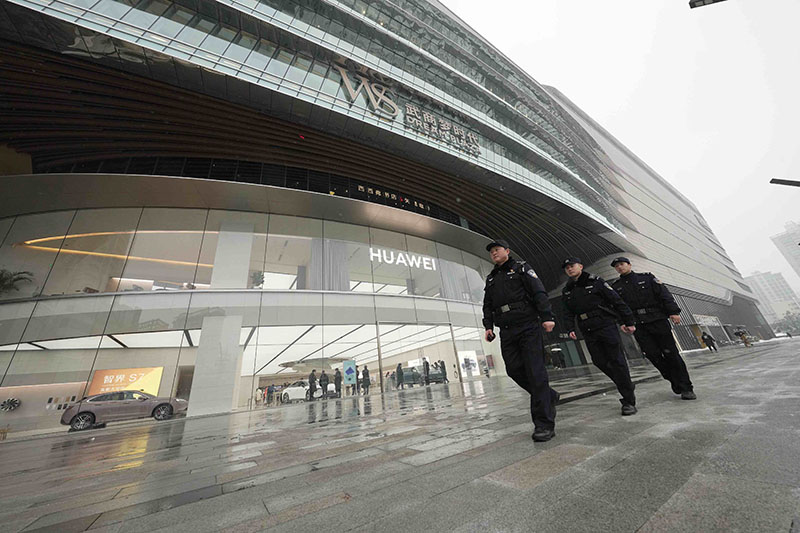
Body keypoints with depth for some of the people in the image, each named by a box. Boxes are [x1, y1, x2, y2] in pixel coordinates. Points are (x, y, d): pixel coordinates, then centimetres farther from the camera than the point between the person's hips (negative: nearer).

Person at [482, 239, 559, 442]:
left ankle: (544, 424, -1)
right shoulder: (491, 278, 22)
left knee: (535, 371, -7)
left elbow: (539, 292, -4)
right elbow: (487, 305, 20)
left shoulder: (521, 268, 7)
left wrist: (546, 316, -16)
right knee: (514, 370, 1)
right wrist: (488, 326, 8)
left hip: (528, 326, -5)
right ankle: (549, 397, 24)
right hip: (506, 332, 5)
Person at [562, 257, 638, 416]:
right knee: (600, 362, 5)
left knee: (617, 361, -4)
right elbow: (568, 313, 10)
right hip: (588, 332, 4)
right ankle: (627, 386, 28)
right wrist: (570, 329, -3)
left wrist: (629, 322, -4)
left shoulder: (596, 282, -3)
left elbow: (617, 301, -2)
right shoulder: (567, 291, 10)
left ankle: (629, 401, 4)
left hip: (606, 325, -4)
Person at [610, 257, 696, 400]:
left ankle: (686, 388, 7)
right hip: (638, 325, 1)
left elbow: (664, 293, 2)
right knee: (653, 355, -3)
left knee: (671, 353, -2)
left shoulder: (646, 277, 9)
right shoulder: (615, 286, 10)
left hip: (657, 319, -1)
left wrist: (673, 311, -10)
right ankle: (676, 382, 14)